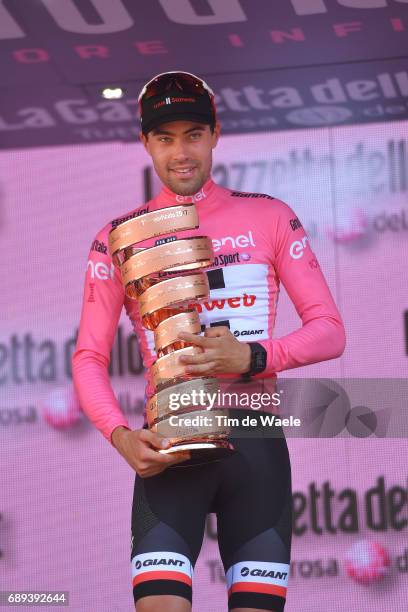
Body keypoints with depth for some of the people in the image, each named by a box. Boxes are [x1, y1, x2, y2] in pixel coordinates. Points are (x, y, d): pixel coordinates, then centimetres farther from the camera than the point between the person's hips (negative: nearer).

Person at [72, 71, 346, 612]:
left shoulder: (269, 218, 7)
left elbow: (329, 331, 5)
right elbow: (89, 359, 6)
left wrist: (251, 358, -14)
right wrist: (120, 435, -13)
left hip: (256, 444, 1)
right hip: (169, 447, -1)